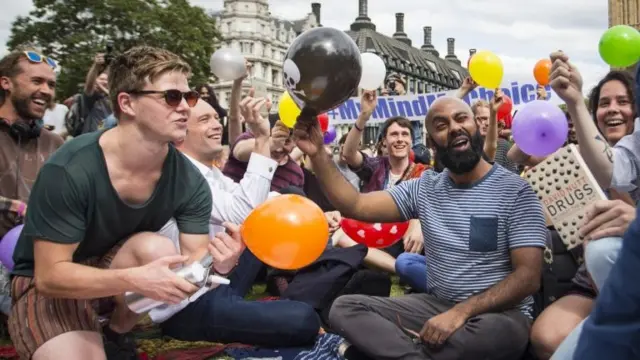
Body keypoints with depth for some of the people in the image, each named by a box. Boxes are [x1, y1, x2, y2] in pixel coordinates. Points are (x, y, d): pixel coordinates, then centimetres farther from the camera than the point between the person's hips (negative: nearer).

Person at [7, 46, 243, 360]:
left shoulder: (189, 181, -16)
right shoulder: (69, 170, -28)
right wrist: (135, 280, -40)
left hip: (119, 270, 4)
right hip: (48, 285, -4)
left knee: (157, 248, -28)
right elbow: (50, 275, -25)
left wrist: (217, 264, -39)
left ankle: (116, 335, 0)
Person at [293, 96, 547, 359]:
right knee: (344, 309, -14)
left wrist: (462, 312, -25)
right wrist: (317, 154, -14)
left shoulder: (515, 190, -7)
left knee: (496, 331, -40)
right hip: (435, 305, 4)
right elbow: (355, 206, -1)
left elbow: (528, 276, -14)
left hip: (498, 312, -3)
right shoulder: (424, 188, 7)